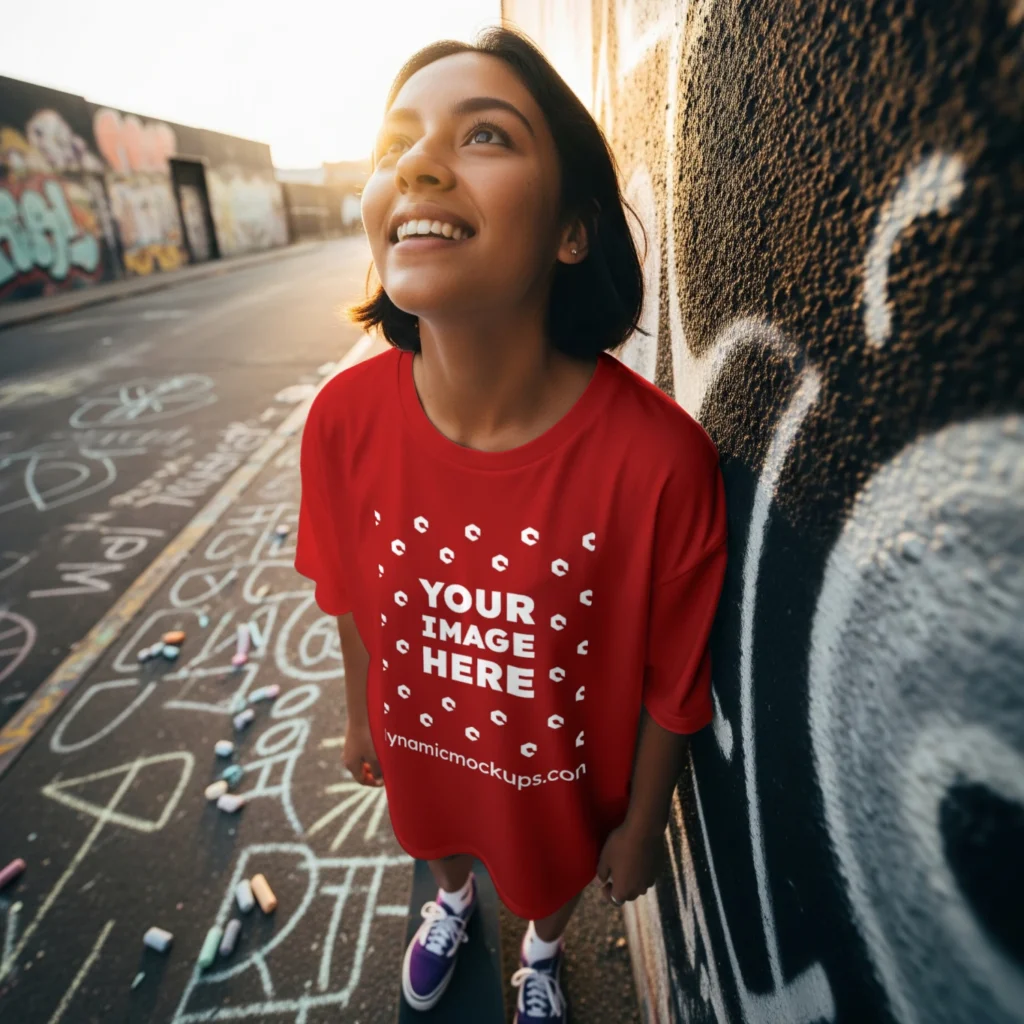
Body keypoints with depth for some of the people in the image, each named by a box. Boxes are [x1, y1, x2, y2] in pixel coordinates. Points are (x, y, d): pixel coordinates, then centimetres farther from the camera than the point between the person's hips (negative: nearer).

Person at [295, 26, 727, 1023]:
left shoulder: (659, 457, -34)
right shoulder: (343, 418, -24)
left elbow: (675, 682, -18)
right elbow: (353, 595, -6)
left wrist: (640, 827, -3)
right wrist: (361, 718, 9)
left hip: (562, 767, -1)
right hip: (420, 742, 3)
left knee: (553, 871, 33)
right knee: (439, 839, 36)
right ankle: (453, 899, 76)